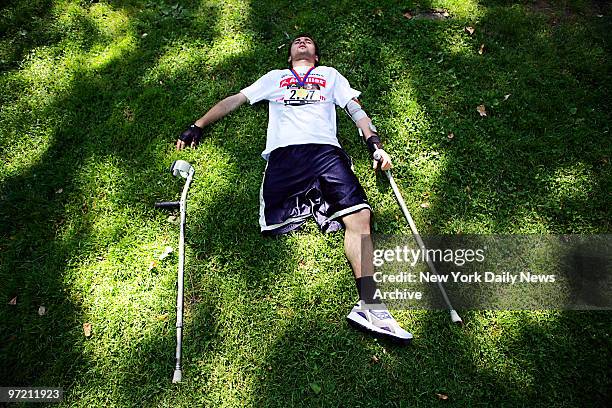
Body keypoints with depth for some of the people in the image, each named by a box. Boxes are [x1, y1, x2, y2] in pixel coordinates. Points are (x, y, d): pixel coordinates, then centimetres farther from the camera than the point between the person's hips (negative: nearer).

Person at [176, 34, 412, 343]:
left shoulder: (330, 74, 34)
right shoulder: (274, 77, 36)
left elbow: (354, 108, 23)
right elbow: (234, 100, 33)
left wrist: (374, 143, 5)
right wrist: (197, 127, 26)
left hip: (326, 150, 0)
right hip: (283, 154, 1)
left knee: (359, 215, -26)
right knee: (273, 223, -26)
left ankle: (369, 306, -29)